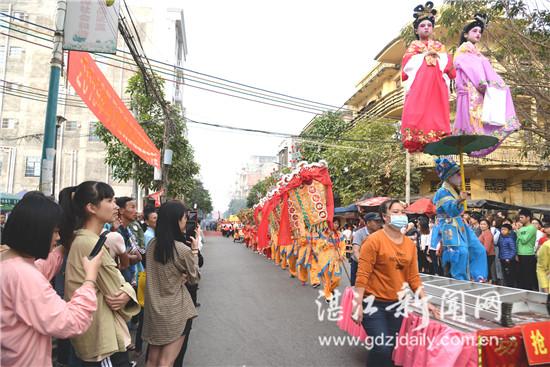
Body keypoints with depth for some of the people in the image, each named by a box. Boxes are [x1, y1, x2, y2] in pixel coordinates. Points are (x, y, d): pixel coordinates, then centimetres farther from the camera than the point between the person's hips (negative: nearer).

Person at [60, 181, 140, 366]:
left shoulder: (84, 240, 7)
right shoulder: (90, 243, -24)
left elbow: (116, 283, 5)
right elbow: (115, 293, -19)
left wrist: (128, 292, -14)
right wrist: (125, 295, 0)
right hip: (104, 341, -10)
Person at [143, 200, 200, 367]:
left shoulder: (152, 245, -2)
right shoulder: (183, 250, -19)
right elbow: (194, 278, -4)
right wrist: (195, 250, 1)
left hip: (154, 309, 6)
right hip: (176, 311, -6)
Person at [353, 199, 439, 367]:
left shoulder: (410, 244, 4)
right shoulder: (374, 240, -15)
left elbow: (413, 277, 10)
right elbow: (362, 275, -17)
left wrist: (425, 301, 6)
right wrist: (358, 304, -19)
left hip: (397, 303, 6)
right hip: (374, 303, -6)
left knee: (392, 347, 15)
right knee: (382, 348, -12)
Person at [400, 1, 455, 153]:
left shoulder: (439, 46, 27)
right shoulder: (413, 46, 22)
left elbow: (449, 65, 15)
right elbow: (407, 64, 4)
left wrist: (437, 55, 4)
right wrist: (425, 54, 1)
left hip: (437, 86, 2)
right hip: (418, 86, -2)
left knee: (437, 114, -12)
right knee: (417, 113, -20)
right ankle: (417, 143, -26)